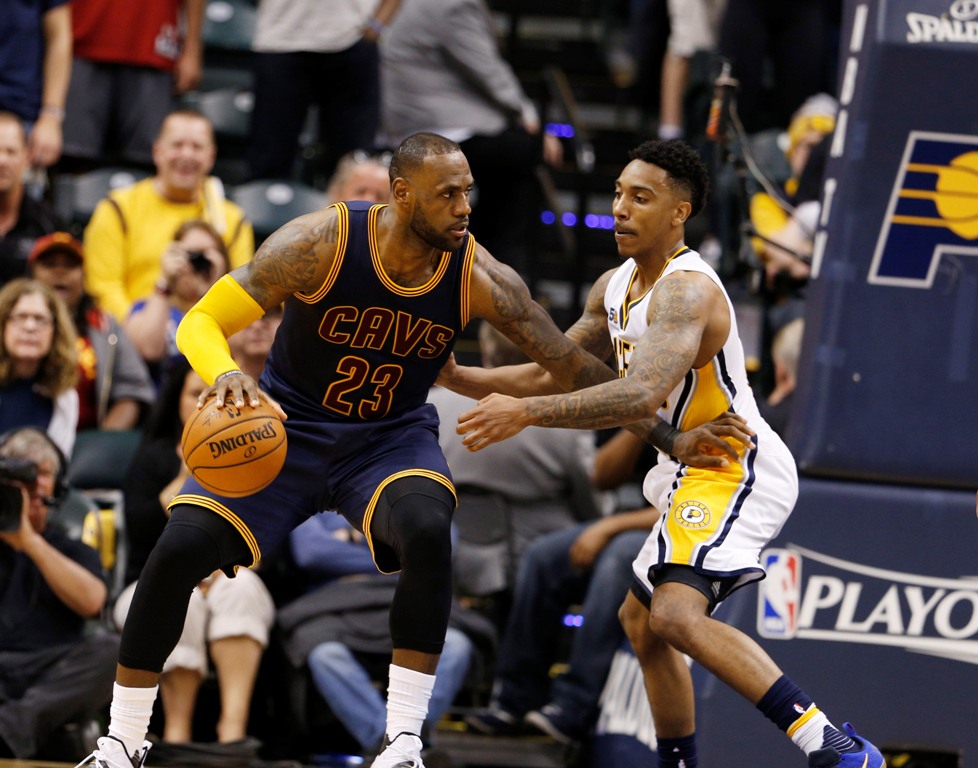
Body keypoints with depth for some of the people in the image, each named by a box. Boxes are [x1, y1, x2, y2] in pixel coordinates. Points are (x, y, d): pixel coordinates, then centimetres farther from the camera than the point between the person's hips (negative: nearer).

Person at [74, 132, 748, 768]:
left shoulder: (478, 277, -17)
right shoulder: (321, 243, -23)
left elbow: (575, 368, -8)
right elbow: (200, 321, -20)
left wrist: (669, 439, -12)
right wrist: (225, 374, -42)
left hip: (394, 439, 1)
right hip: (290, 428, -1)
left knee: (428, 531, -33)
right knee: (180, 548, -17)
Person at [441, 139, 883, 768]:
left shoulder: (687, 291, -22)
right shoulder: (616, 287, 10)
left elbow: (641, 396, -37)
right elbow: (559, 373, 23)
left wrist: (527, 413, -40)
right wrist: (459, 378, 12)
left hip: (738, 472, -11)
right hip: (697, 474, 11)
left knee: (676, 614, -29)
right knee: (642, 620, 24)